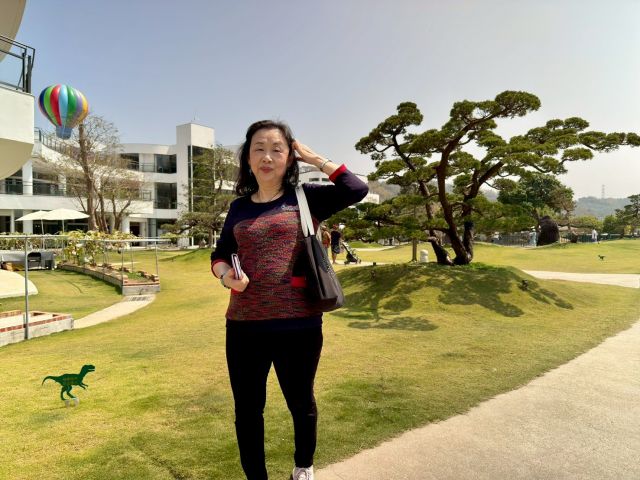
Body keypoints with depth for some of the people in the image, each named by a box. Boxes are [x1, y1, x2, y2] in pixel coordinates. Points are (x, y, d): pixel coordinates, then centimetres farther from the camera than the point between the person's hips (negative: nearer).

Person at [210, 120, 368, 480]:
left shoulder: (305, 197, 0)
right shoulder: (239, 208, 10)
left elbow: (358, 189, -11)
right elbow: (220, 255, 16)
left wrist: (316, 159, -3)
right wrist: (225, 273, -6)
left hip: (298, 324, -2)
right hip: (244, 325, 3)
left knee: (301, 403, 17)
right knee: (247, 408, 13)